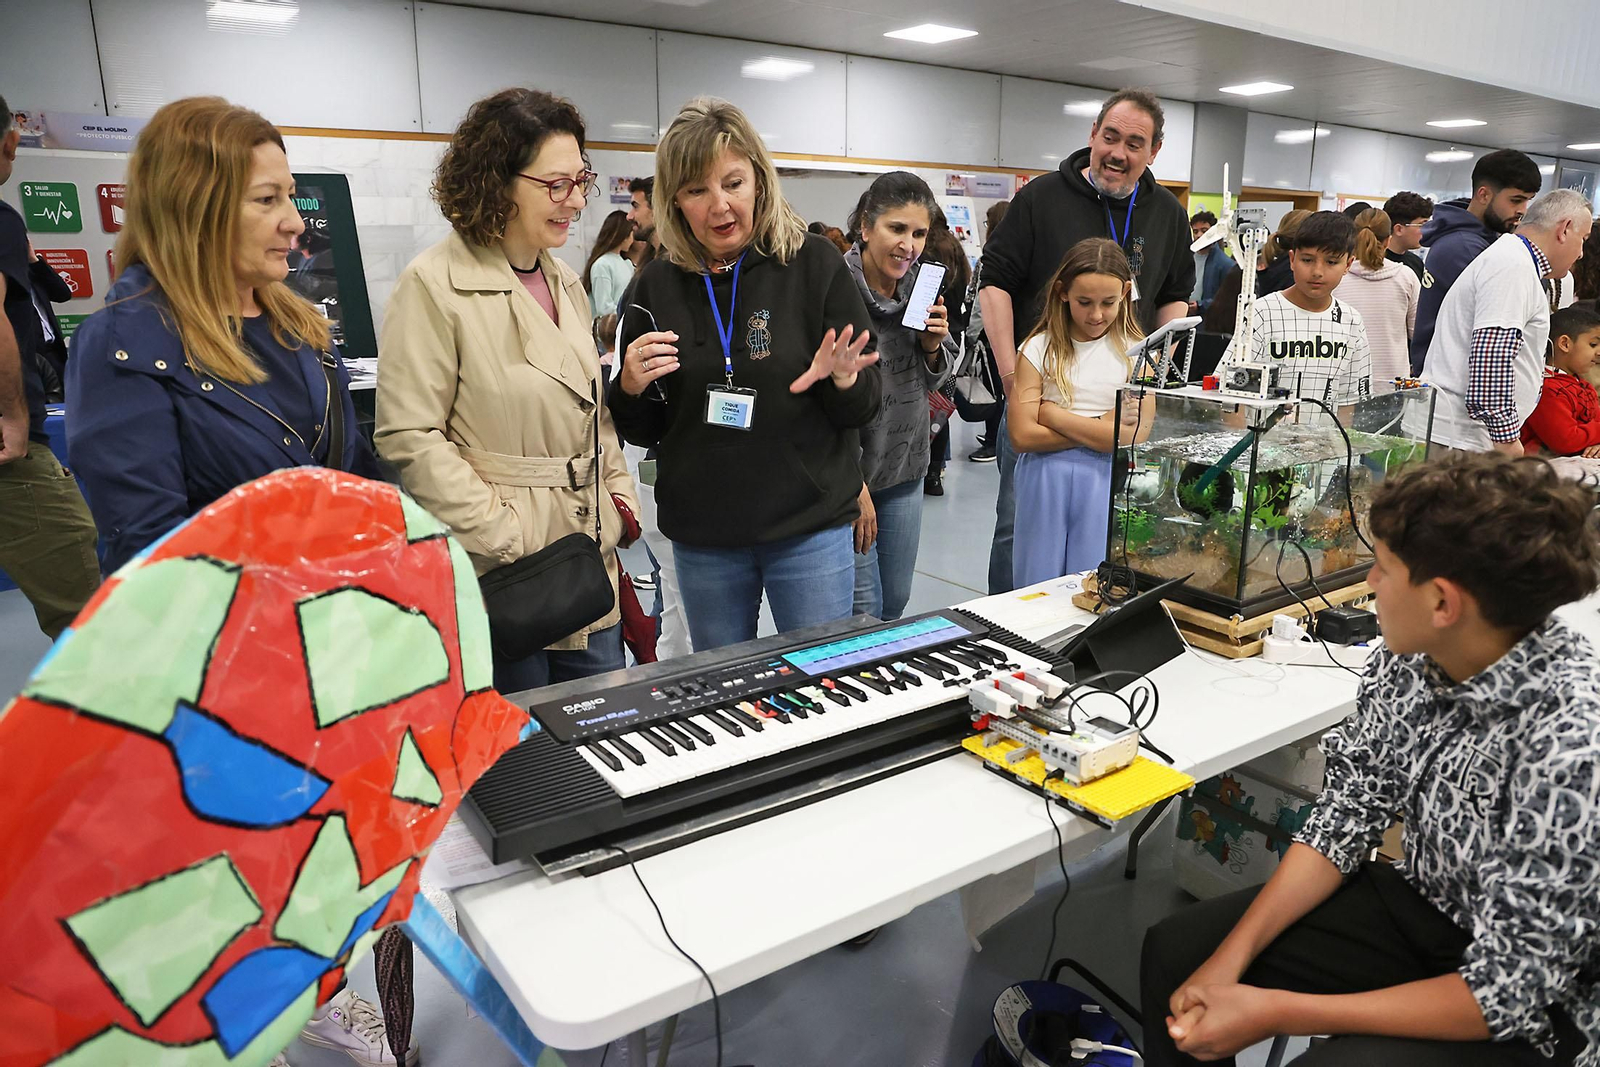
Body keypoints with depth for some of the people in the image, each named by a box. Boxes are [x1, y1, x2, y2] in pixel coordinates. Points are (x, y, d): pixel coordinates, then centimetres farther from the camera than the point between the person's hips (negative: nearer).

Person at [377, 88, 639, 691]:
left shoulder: (565, 281, 12)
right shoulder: (433, 285, -12)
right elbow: (410, 438, -15)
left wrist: (618, 493, 9)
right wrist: (507, 537, -18)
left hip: (592, 562, 7)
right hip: (503, 575, -7)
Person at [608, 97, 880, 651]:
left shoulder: (814, 263, -5)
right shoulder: (658, 285, 2)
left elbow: (866, 406, 0)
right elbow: (643, 433, 9)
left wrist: (843, 380, -22)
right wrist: (631, 388, -11)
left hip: (810, 527, -2)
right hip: (701, 536, 3)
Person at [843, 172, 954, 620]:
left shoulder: (922, 285, 4)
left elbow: (935, 379, 15)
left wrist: (934, 345, -8)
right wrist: (853, 486, -16)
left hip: (905, 469, 7)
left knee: (896, 602, 16)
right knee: (862, 610, -1)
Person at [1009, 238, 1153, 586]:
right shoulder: (1038, 349, -1)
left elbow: (1134, 437, -11)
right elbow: (1022, 436, -9)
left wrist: (1051, 412, -9)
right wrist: (1101, 427, -11)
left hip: (1106, 484, 0)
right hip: (1044, 483, 0)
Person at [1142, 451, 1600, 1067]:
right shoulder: (1406, 660, -11)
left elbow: (1510, 990, -28)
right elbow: (1345, 820, -3)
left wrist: (1276, 1013, -26)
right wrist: (1231, 960, -11)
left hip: (1529, 1008, -6)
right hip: (1422, 900, 6)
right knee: (1175, 952, 1)